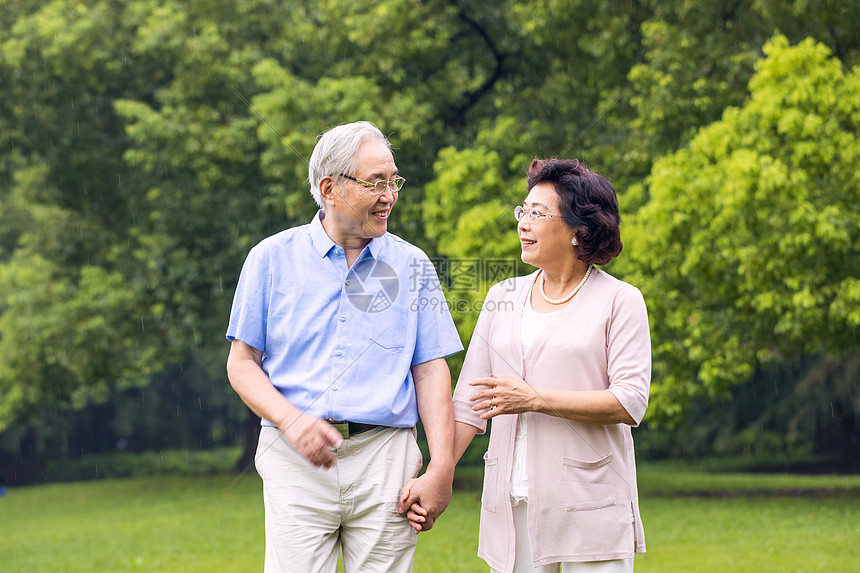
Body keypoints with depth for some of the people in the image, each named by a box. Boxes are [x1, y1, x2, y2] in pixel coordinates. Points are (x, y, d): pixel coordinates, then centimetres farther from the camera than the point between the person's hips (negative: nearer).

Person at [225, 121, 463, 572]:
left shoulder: (412, 265, 10)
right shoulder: (273, 257, 6)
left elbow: (430, 370, 7)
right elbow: (242, 364, 6)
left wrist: (442, 467, -3)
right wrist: (291, 421, -12)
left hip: (386, 457, 1)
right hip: (297, 459, -1)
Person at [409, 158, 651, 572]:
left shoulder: (619, 301, 0)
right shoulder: (503, 297, 14)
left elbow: (630, 402, -9)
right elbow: (471, 402, 12)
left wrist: (535, 398, -15)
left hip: (588, 508, -4)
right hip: (511, 504, 4)